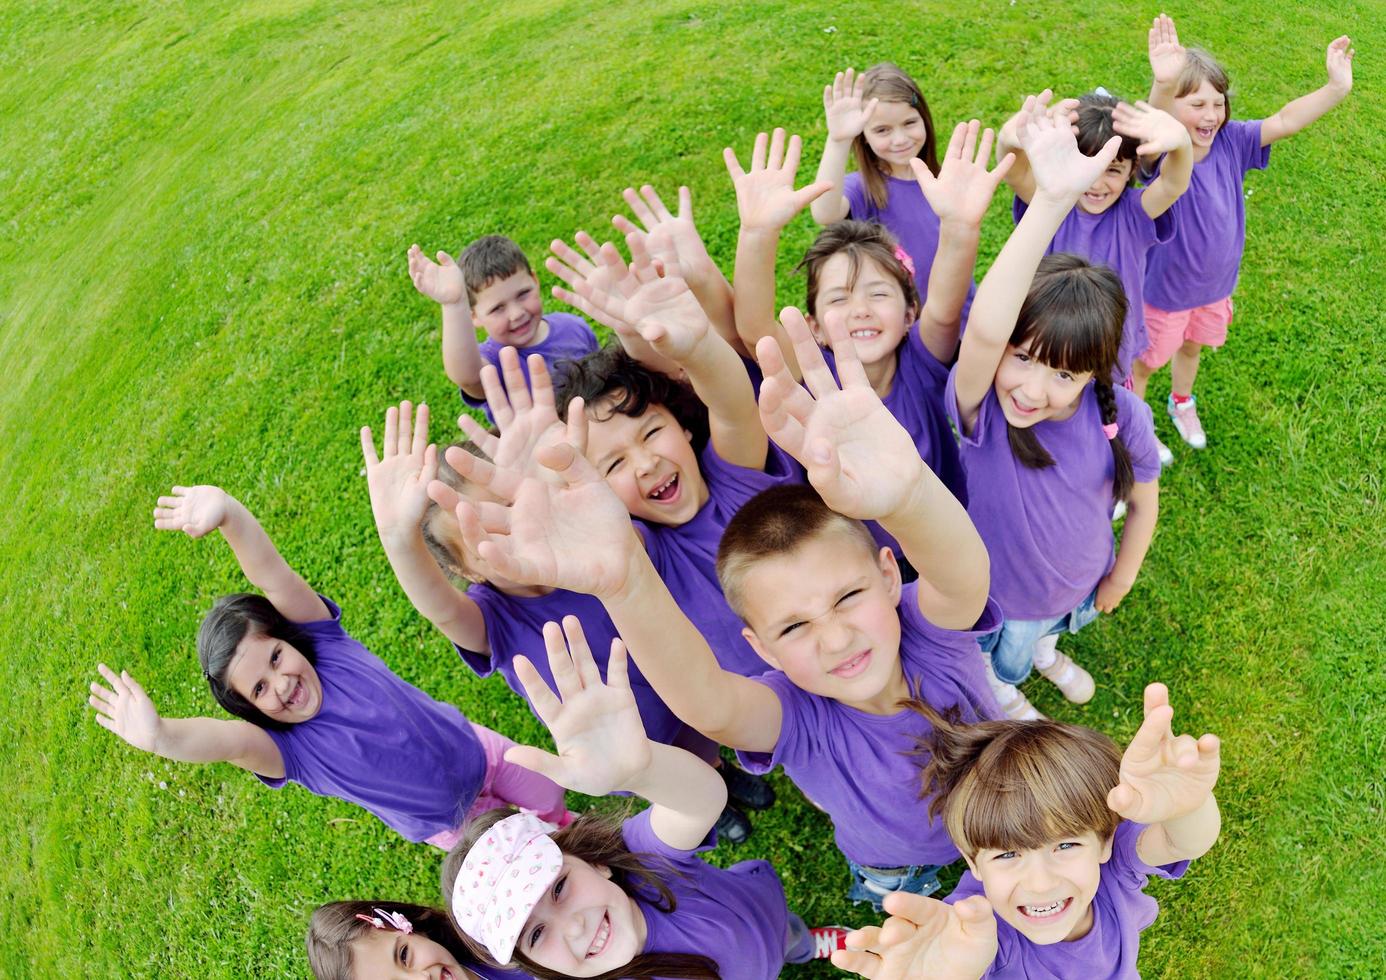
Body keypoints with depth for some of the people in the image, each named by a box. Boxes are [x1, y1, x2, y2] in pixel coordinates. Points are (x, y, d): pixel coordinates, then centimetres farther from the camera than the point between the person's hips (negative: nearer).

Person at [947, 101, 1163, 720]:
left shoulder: (1122, 418, -29)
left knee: (1058, 625, 36)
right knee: (1005, 659, 29)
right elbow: (983, 331, -62)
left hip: (1082, 584, 3)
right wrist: (1051, 201, -69)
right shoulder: (981, 411, -39)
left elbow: (1143, 502, -9)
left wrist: (1122, 577, 3)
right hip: (1003, 593, -2)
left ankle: (1044, 648, 72)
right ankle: (1002, 689, 65)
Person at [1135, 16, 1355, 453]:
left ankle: (1182, 403, 58)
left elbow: (1284, 121, -9)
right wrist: (1163, 86, -73)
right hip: (1164, 287, -6)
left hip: (1214, 284, 6)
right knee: (1146, 361, 16)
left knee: (1191, 346, 30)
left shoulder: (1230, 141, -13)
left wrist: (1336, 88, -24)